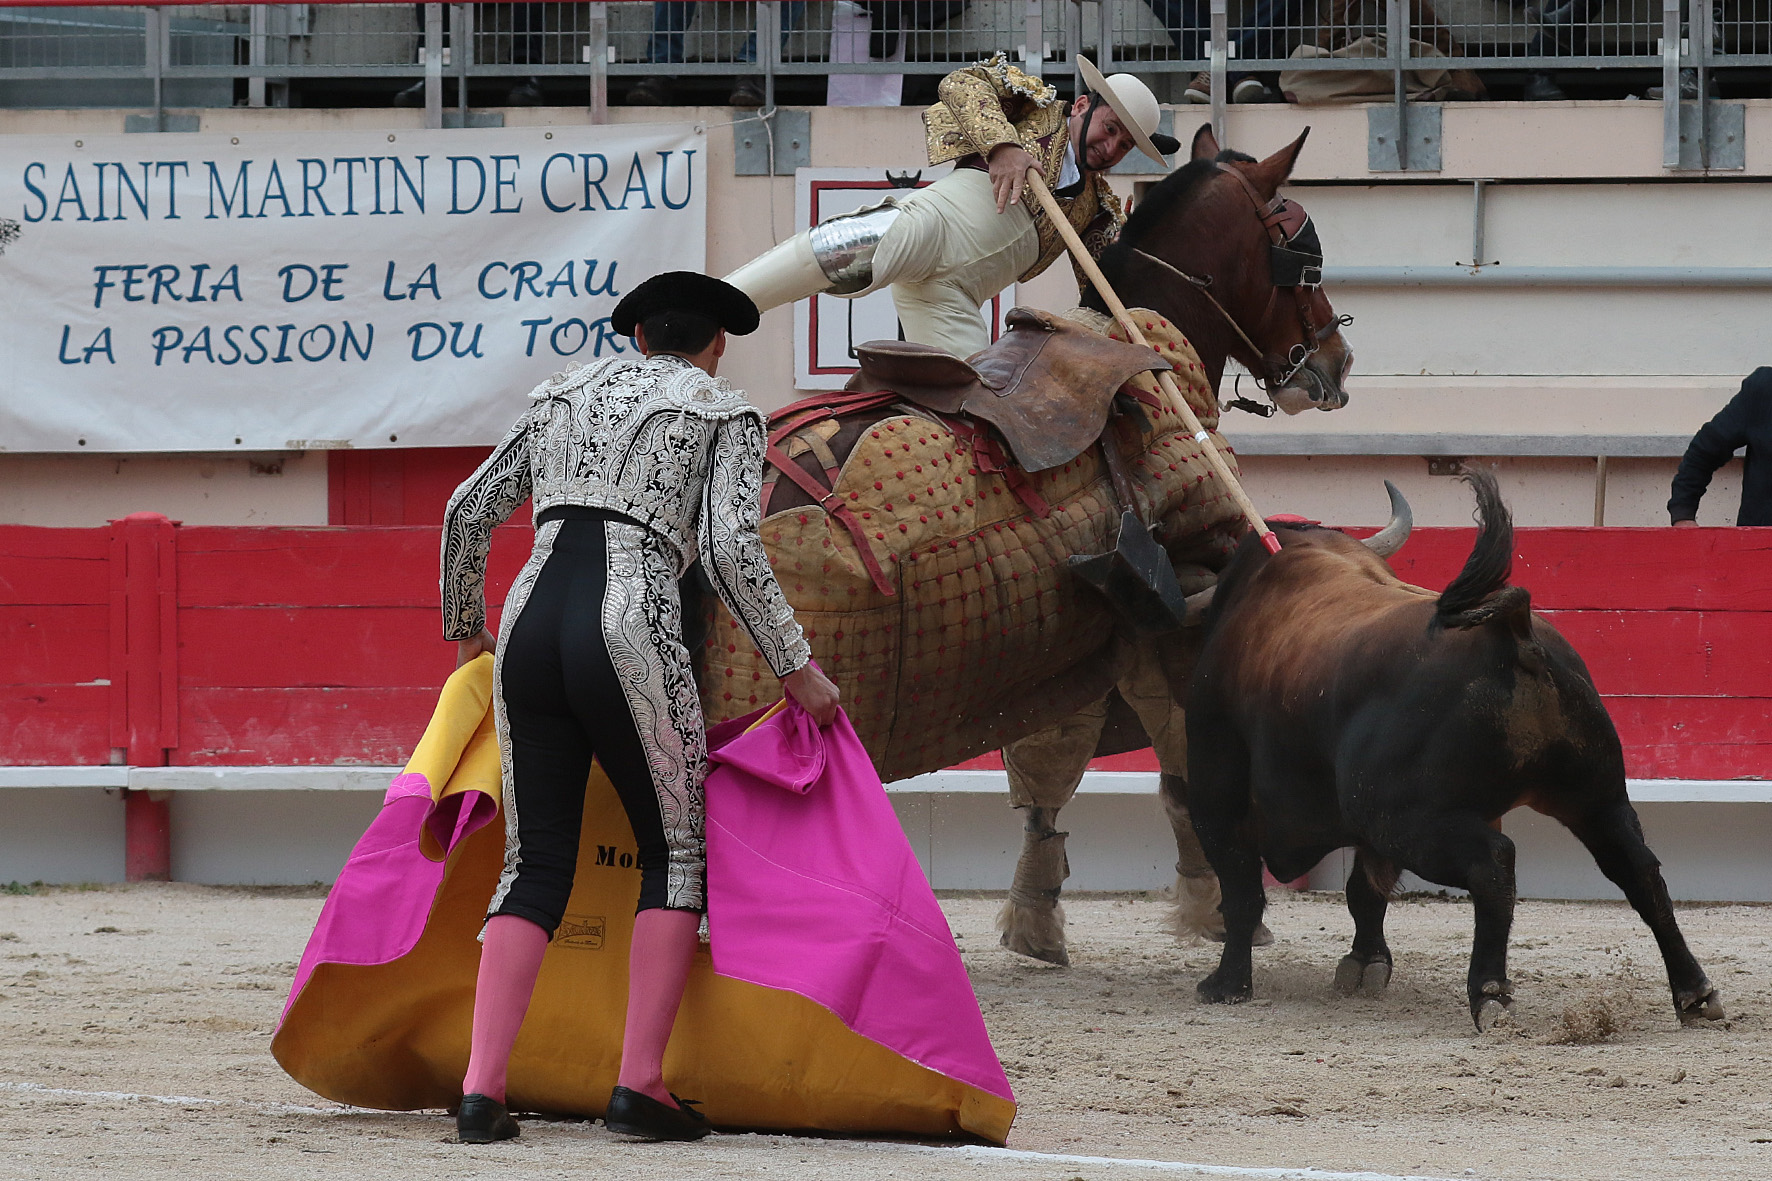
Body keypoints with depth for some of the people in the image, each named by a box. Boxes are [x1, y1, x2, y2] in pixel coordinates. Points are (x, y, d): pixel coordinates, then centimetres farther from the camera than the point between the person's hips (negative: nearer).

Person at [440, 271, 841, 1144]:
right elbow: (731, 552, -3)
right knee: (676, 855, 10)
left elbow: (468, 514, 23)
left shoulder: (565, 394, 24)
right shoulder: (725, 415, 11)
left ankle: (482, 1088, -4)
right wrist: (795, 668, 4)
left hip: (530, 623, 4)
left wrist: (465, 632, 37)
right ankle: (640, 1082, -2)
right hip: (631, 635, -4)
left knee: (536, 866, 9)